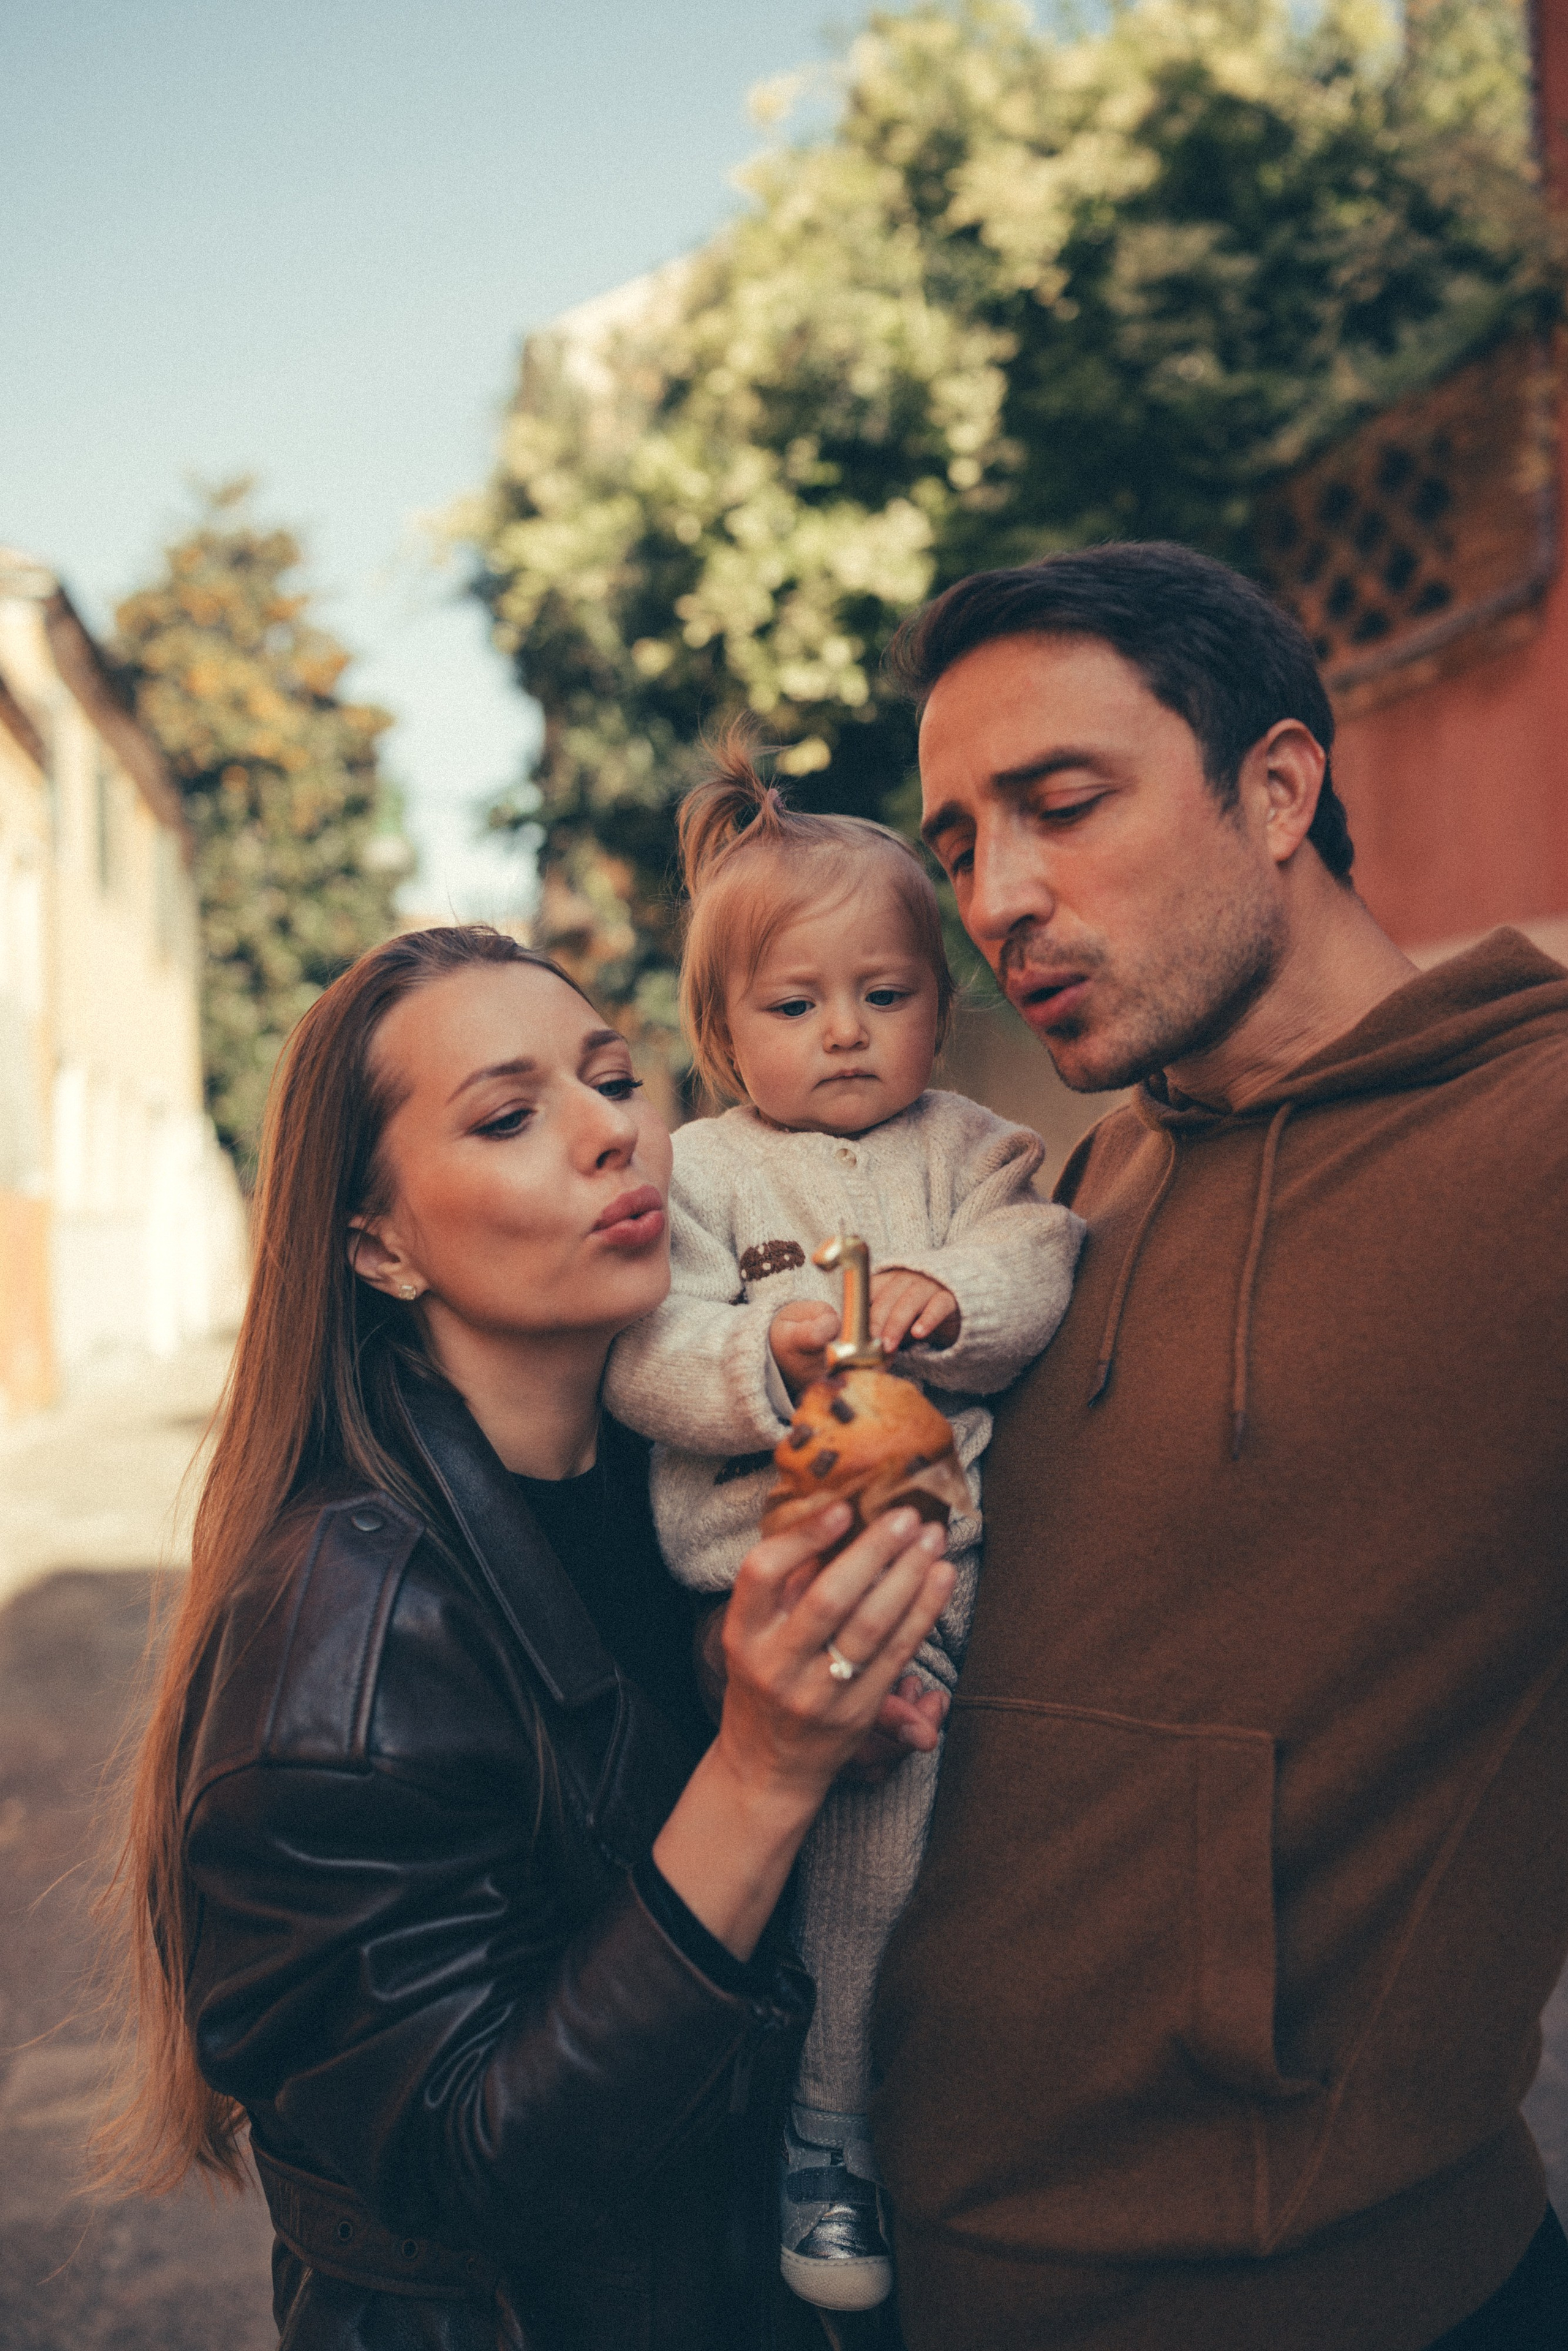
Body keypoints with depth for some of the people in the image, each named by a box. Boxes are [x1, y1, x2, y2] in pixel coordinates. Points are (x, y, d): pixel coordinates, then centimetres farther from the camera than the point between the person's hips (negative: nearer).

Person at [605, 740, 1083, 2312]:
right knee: (868, 1809, -8)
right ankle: (827, 2130, 15)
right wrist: (771, 1351, -24)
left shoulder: (967, 1149, 13)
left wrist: (947, 1299, -23)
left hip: (957, 1542, 2)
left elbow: (1038, 1272, -4)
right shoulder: (696, 1175, 5)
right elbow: (646, 1359, -7)